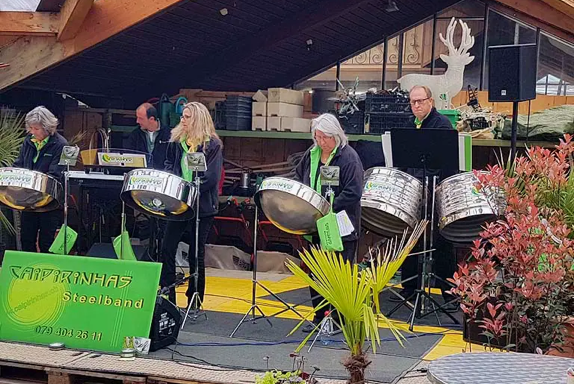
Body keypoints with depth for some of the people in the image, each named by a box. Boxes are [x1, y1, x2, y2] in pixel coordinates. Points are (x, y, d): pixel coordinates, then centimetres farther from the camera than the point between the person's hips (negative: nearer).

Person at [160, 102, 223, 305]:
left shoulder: (212, 144, -7)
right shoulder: (176, 140, 9)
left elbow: (211, 177, -14)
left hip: (202, 204, -5)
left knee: (196, 254, 3)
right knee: (167, 248, 1)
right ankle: (167, 296, 10)